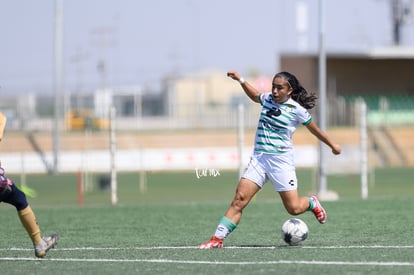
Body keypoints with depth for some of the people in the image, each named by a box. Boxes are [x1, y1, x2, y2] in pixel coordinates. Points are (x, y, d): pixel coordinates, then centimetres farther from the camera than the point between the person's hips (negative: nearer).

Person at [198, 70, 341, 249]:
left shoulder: (297, 109, -5)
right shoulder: (267, 99, 8)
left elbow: (315, 129, 10)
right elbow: (255, 96, 33)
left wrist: (333, 145, 21)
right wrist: (240, 81, 24)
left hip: (281, 160, -4)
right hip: (258, 158, 4)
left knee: (294, 208, -4)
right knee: (239, 199, -11)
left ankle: (311, 203, 32)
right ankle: (217, 239, -14)